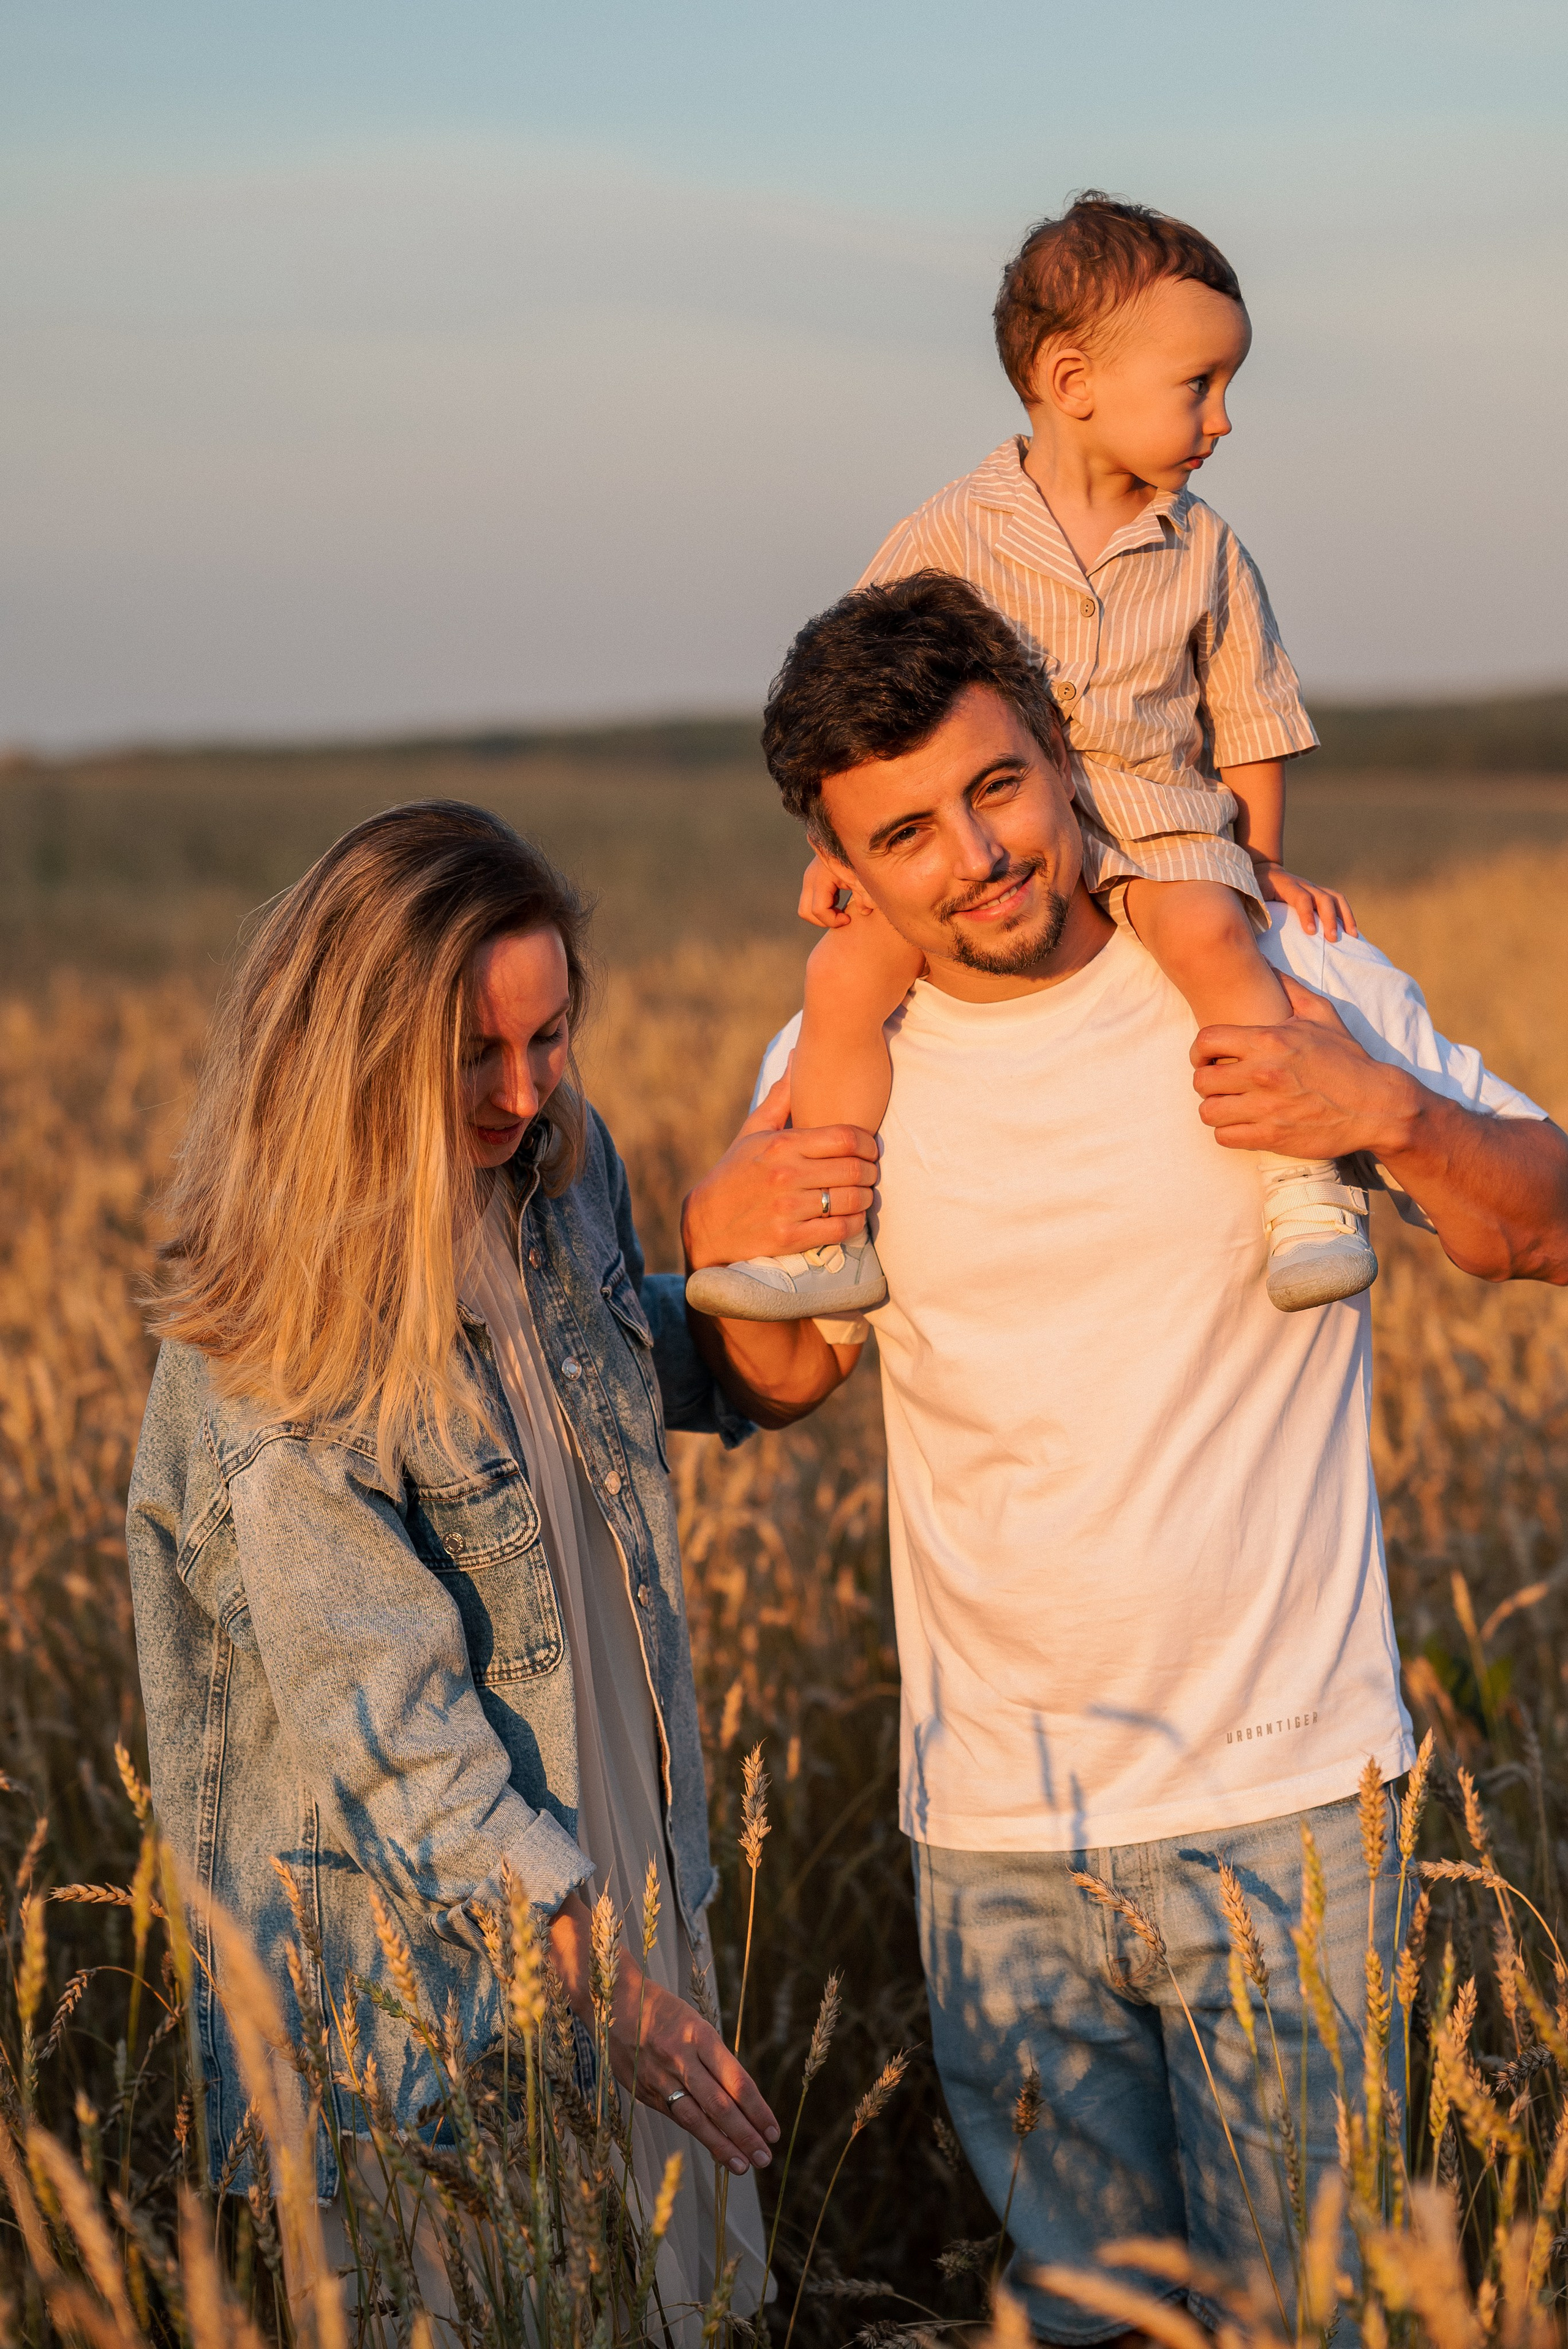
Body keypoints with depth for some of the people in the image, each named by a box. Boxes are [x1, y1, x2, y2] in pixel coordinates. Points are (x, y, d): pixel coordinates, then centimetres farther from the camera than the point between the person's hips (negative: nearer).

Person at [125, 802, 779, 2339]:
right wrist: (595, 1970, -28)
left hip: (622, 1871, 7)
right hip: (427, 1956, -7)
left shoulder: (561, 1176, -2)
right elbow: (377, 1706, -24)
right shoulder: (261, 1343, -22)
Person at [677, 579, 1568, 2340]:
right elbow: (788, 1383, 14)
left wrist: (1396, 1116, -20)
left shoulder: (1282, 985, -7)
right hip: (991, 1825, 3)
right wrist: (720, 1248, -8)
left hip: (1281, 1797, -2)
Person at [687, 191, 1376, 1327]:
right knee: (847, 971, -20)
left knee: (1213, 935, -32)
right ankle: (831, 1236, -9)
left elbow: (1247, 717, 15)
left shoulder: (1206, 552, 6)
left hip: (1157, 820, 0)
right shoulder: (952, 533, -1)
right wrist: (839, 844, -2)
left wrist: (1262, 856, 7)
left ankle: (1309, 1189, -23)